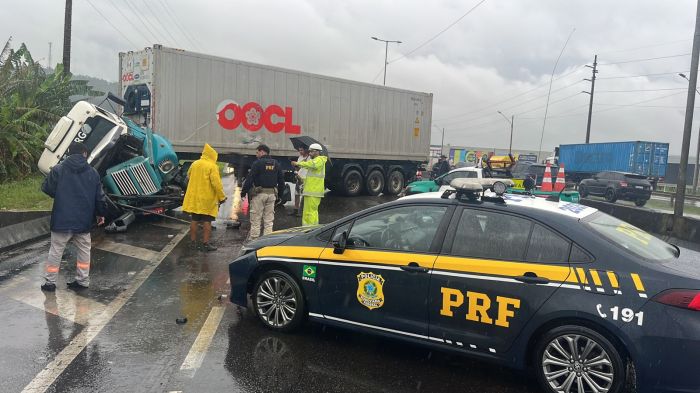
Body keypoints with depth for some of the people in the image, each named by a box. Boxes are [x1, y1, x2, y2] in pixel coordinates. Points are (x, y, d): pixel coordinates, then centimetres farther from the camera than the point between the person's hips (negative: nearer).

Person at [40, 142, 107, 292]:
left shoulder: (58, 169, -6)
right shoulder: (93, 172, 2)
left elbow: (46, 189, -1)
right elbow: (99, 196, 4)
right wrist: (101, 213, 17)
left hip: (62, 219, -2)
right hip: (84, 220, 2)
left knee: (56, 251, 10)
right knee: (84, 250, 14)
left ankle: (49, 282, 17)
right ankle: (82, 281, 16)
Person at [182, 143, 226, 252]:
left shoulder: (194, 164, 6)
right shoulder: (212, 166, -14)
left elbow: (188, 177, 20)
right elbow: (216, 183, -18)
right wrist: (222, 197, -10)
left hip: (194, 198, 6)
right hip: (207, 199, -6)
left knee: (194, 220, 13)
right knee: (207, 221, 1)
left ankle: (193, 241, 19)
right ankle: (206, 243, 2)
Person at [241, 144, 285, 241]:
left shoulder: (257, 163, -8)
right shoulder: (276, 164, 11)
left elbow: (249, 179, -11)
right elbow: (281, 181, 14)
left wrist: (243, 192, -4)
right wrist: (280, 194, 20)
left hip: (259, 194, -5)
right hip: (272, 194, 5)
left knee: (255, 219, 1)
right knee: (269, 220, 9)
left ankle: (253, 239, 2)